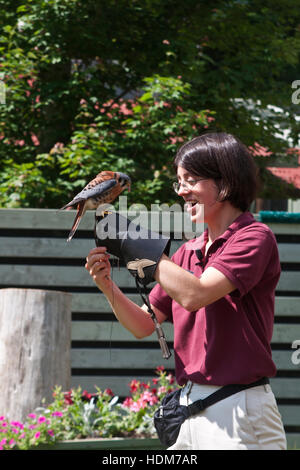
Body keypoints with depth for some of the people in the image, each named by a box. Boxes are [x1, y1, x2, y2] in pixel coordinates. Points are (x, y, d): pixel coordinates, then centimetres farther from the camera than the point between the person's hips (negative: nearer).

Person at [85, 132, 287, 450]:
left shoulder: (254, 237, -8)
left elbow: (194, 295, -21)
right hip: (187, 405, 7)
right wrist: (108, 287, -3)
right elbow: (144, 325, 13)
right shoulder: (189, 251, 13)